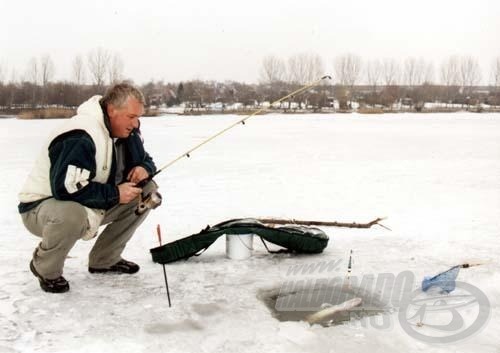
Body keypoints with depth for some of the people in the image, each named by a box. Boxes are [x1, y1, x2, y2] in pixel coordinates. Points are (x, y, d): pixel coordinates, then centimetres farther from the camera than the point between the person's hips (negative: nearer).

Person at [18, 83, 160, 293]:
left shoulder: (127, 132, -1)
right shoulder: (79, 137, -29)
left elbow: (145, 160, 13)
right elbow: (67, 188, -36)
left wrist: (144, 169, -12)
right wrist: (115, 194, -28)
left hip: (92, 204, 8)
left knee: (147, 191, -5)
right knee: (72, 215, -43)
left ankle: (104, 260, 8)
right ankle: (45, 269, -8)